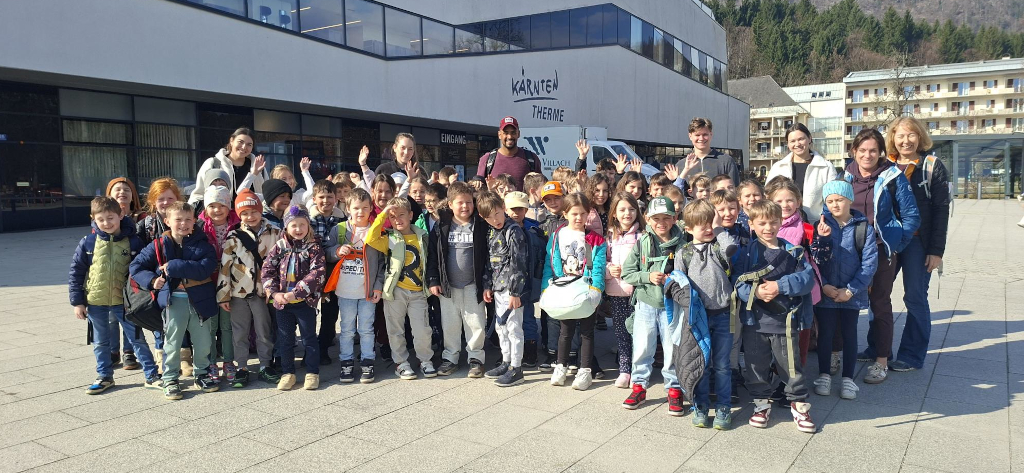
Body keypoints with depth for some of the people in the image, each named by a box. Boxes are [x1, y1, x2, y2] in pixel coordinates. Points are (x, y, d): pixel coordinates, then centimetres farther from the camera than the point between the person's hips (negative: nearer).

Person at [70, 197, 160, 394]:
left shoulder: (133, 241, -7)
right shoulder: (88, 242, -5)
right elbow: (76, 272, 1)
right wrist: (77, 301, -1)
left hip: (123, 301, -1)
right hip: (95, 301, 2)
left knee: (137, 338, 4)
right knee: (100, 342, 15)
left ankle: (152, 375, 12)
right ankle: (104, 377, 30)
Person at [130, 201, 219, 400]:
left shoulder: (202, 243, -4)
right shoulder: (159, 246, -1)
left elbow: (206, 268, -20)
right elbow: (136, 266, 4)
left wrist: (174, 266, -23)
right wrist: (151, 280, -15)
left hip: (199, 299, 1)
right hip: (173, 300, 0)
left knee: (202, 341, 12)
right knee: (172, 341, 7)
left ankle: (202, 373, 31)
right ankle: (170, 379, 21)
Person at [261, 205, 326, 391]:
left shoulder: (314, 247, -7)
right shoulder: (279, 246, 2)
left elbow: (316, 273, -17)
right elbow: (267, 270, 1)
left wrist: (296, 293, -23)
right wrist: (274, 293, -12)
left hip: (305, 301, -3)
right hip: (282, 302, 3)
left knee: (309, 338, 7)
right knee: (285, 339, 13)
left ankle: (312, 373, 19)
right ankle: (288, 373, 26)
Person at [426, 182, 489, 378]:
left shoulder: (480, 226, -4)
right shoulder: (441, 226, 0)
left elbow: (487, 256, -3)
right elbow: (433, 254, 4)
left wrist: (486, 283, -6)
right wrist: (433, 280, -1)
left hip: (473, 286, -2)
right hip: (448, 286, 2)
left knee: (476, 324, 4)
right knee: (449, 324, 11)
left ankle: (475, 358, 19)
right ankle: (450, 357, 25)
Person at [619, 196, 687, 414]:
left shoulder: (681, 243, -5)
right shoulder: (642, 242, -1)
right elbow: (627, 273, -1)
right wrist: (648, 276, -15)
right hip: (645, 303, 1)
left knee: (673, 349, 6)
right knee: (641, 348, 9)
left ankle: (674, 390, 23)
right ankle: (639, 386, 26)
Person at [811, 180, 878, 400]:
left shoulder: (863, 227, -4)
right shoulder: (821, 226, -1)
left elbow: (870, 263, -7)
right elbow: (813, 259, -4)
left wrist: (850, 290, -12)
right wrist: (824, 285, -15)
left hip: (852, 293, 0)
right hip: (825, 292, 1)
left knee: (849, 333, 10)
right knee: (825, 333, 9)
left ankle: (848, 378, 22)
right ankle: (824, 375, 23)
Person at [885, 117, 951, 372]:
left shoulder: (933, 166, -2)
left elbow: (941, 210, -6)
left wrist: (936, 250, -11)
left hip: (917, 242, -4)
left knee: (915, 298, 1)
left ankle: (912, 355, 11)